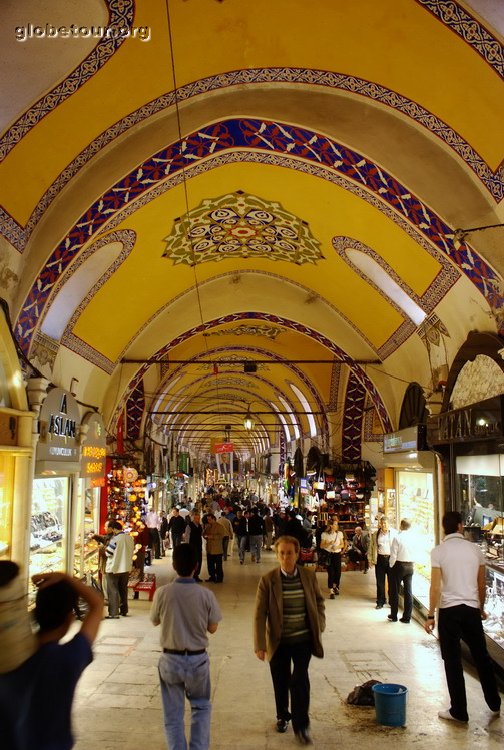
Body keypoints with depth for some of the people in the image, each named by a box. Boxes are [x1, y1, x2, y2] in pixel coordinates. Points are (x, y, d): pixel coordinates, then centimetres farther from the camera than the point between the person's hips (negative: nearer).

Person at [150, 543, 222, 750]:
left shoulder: (163, 592, -15)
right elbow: (212, 628, -2)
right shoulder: (205, 595, -14)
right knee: (201, 706, 23)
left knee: (173, 714, 15)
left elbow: (154, 621, 3)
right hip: (197, 658, 0)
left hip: (171, 659, 0)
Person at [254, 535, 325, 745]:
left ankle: (301, 726, 11)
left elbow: (319, 602, 9)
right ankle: (282, 716, 39)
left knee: (300, 680, -7)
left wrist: (319, 626, -1)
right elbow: (260, 614, -12)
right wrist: (259, 645, -15)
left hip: (303, 639, 0)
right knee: (281, 683, 14)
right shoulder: (268, 580, -13)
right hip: (278, 641, 0)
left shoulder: (309, 576, -6)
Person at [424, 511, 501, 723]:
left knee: (453, 661, 7)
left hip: (448, 610, -3)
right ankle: (494, 705, 32)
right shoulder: (475, 549, 1)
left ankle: (459, 711, 14)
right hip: (471, 608, 3)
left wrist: (431, 615, -2)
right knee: (481, 657, 19)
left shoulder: (439, 551, -8)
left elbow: (435, 587, -10)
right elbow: (482, 585, 9)